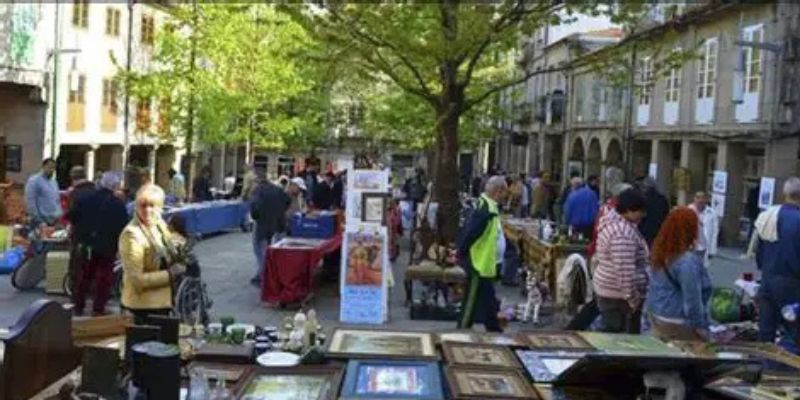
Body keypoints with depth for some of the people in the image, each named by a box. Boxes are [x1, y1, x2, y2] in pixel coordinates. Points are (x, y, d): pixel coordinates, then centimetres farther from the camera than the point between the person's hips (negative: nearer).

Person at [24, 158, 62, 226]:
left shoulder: (54, 182, 18)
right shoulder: (34, 180, -5)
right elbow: (30, 201, -12)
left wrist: (60, 215, 10)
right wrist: (37, 219, -16)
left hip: (54, 221, 7)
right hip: (41, 221, -7)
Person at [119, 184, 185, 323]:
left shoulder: (159, 225, 5)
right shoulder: (132, 234, -20)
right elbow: (136, 280, -23)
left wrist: (176, 267, 0)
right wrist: (169, 274, -21)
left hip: (162, 301, 8)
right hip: (144, 304, -8)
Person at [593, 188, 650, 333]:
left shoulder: (613, 221, 10)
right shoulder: (623, 234, -23)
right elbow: (625, 271, -26)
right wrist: (633, 299, -21)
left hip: (608, 290, 10)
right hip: (619, 296, -10)